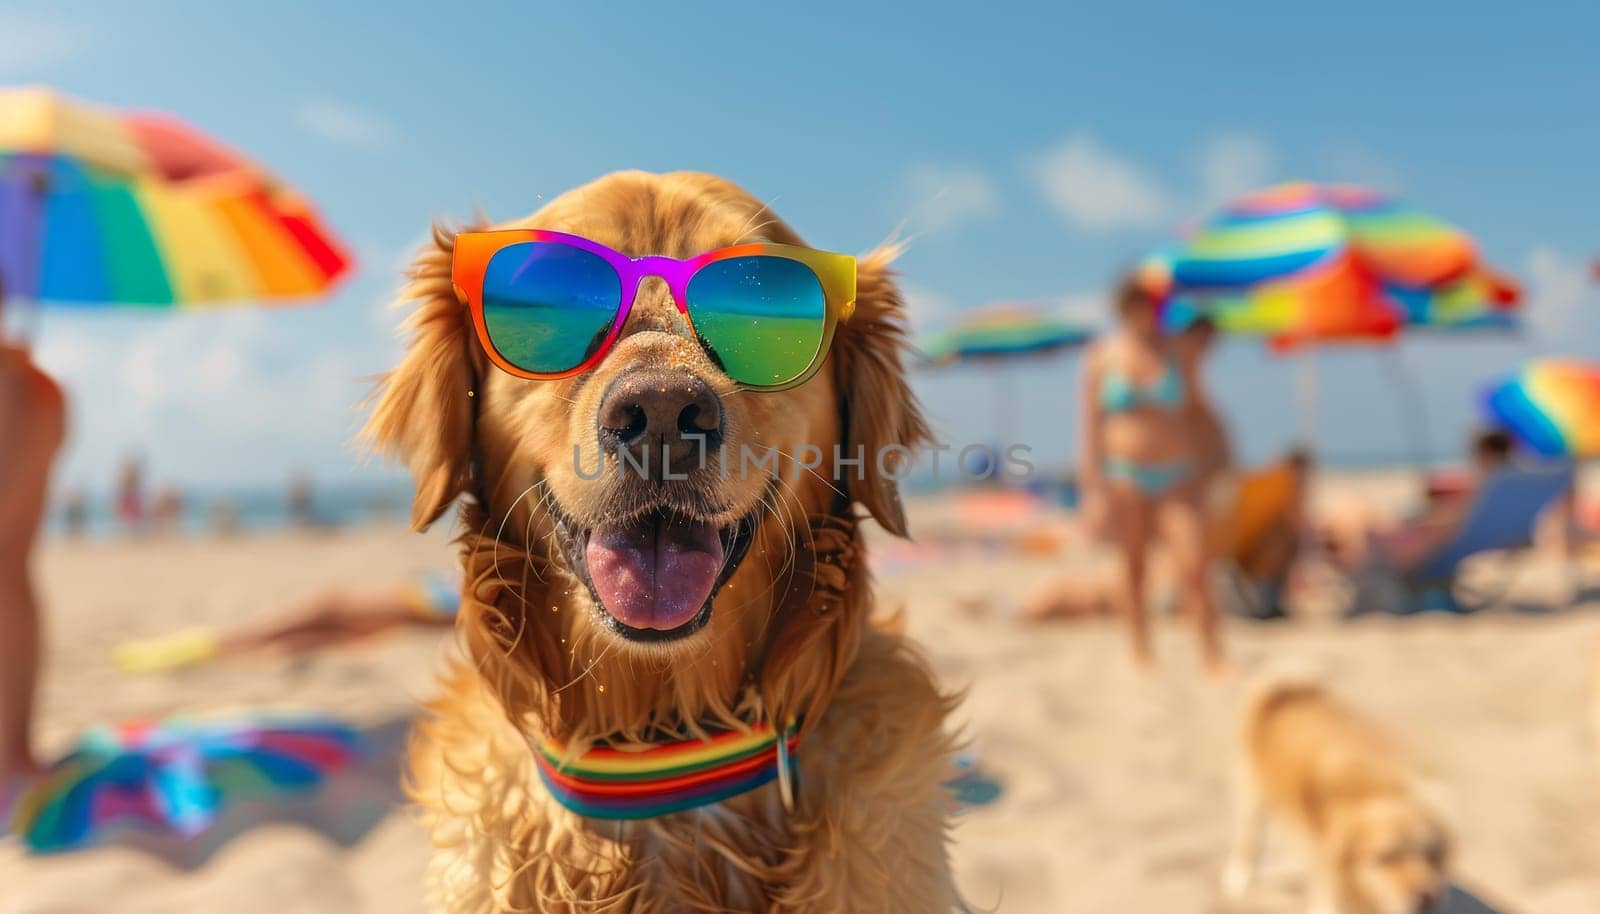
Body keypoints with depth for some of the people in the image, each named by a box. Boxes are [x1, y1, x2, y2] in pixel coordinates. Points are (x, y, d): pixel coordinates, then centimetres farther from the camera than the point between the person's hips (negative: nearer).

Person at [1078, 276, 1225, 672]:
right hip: (1125, 475, 0)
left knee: (1195, 570, -8)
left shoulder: (1180, 353, 5)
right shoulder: (1101, 357, 0)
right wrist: (1094, 489, -7)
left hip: (1179, 475, 1)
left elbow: (1197, 410, 12)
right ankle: (1141, 653, 18)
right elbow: (1090, 425, -1)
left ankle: (1215, 659, -3)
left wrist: (1203, 469, 8)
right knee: (1133, 567, 6)